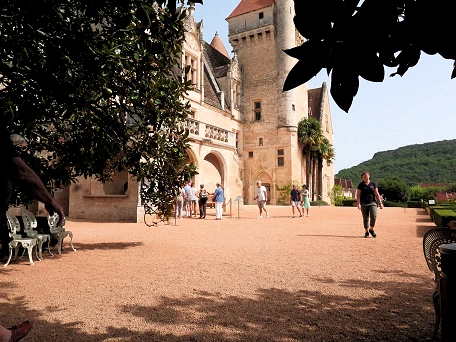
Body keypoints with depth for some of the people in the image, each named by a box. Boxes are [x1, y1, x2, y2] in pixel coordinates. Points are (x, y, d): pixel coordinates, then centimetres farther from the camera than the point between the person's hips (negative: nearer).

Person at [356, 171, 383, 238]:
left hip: (372, 202, 1)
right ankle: (366, 232, 16)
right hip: (364, 204, -1)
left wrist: (380, 203, 1)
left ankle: (371, 229, 9)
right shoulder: (361, 185, 1)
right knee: (365, 218, 4)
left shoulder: (373, 184, 5)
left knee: (374, 217, -13)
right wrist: (358, 204, -12)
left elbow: (377, 194, 6)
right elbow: (358, 195, -1)